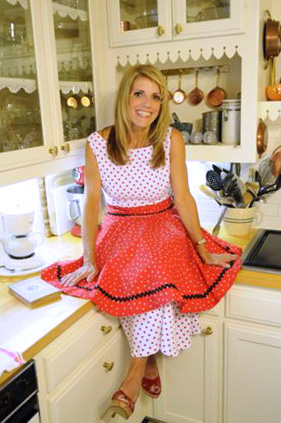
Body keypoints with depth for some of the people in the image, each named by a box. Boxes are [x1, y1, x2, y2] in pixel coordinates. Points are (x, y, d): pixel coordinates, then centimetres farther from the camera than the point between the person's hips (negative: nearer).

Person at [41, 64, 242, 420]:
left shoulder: (171, 140, -7)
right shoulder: (98, 143, -8)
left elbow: (183, 197, -6)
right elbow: (92, 202, -7)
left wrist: (204, 251, -8)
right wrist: (89, 261, -11)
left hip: (165, 226, 0)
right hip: (120, 230, 0)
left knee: (154, 275, -29)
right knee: (148, 279, -27)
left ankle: (136, 374, -10)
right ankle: (150, 366, -3)